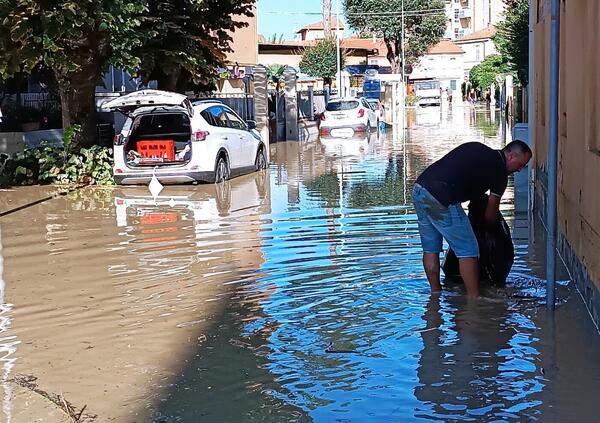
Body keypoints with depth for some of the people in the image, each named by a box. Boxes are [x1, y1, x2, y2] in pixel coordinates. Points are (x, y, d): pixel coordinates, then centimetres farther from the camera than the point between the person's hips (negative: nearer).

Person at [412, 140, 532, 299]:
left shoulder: (476, 148, 23)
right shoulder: (499, 170, 4)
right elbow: (490, 215, 10)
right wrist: (492, 227, 32)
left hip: (419, 187, 8)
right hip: (441, 200, -8)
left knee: (430, 248, 19)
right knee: (468, 251, 2)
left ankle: (435, 293, 29)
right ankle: (474, 298, 6)